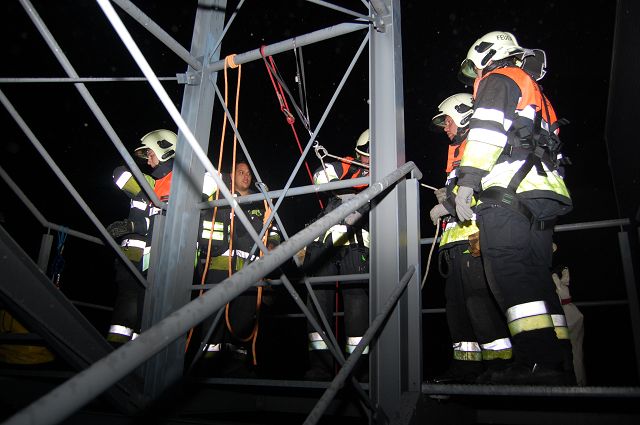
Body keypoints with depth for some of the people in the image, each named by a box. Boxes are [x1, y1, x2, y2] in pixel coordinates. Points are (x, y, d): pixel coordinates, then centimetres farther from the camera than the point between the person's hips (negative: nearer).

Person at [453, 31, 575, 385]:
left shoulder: (496, 80, 10)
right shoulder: (536, 94, 37)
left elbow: (486, 130, -9)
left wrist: (467, 180, -16)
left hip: (508, 191, -9)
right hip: (545, 194, 9)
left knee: (509, 272, -19)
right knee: (535, 278, 5)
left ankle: (536, 362, -28)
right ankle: (558, 364, 2)